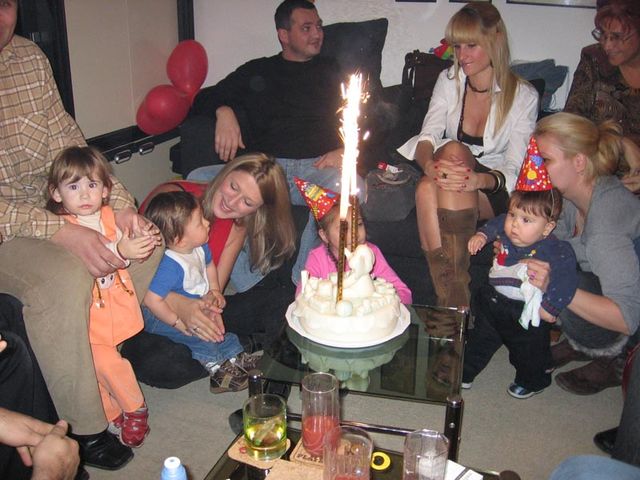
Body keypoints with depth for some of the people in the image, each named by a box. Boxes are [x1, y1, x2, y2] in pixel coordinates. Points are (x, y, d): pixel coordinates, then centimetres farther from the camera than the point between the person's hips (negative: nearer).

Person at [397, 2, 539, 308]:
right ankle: (454, 299, -37)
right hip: (448, 174, 3)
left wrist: (480, 179, -34)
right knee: (449, 156, -33)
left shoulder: (524, 96, -4)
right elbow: (427, 136, -8)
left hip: (494, 191, -3)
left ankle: (450, 303, -37)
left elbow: (514, 170, -11)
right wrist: (429, 164, -32)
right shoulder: (449, 81, 5)